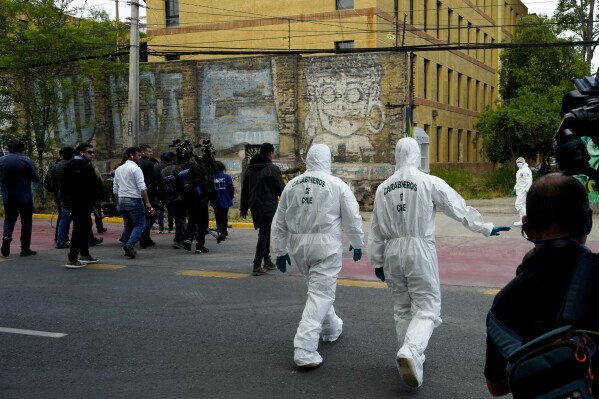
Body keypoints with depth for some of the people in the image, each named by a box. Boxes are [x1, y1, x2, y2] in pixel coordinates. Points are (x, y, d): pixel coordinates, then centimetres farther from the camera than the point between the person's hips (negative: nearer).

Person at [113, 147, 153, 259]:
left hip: (122, 200, 7)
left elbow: (115, 188, 16)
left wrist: (118, 202, 23)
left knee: (128, 225, 17)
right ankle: (130, 245, -21)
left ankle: (127, 249, 17)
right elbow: (142, 187, -16)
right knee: (139, 224, -3)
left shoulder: (118, 169, 13)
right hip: (134, 200, -7)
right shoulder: (136, 169, -10)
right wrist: (147, 202, -16)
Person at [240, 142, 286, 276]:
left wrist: (243, 208, 19)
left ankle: (267, 261, 25)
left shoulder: (250, 168, 11)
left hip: (254, 206, 7)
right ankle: (257, 266, -8)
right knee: (264, 234, -4)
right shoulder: (272, 169, -11)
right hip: (268, 206, -7)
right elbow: (281, 189, -9)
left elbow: (244, 189, 14)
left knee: (265, 232, 19)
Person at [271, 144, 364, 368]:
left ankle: (331, 328, 43)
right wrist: (357, 243, 13)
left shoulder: (292, 185, 5)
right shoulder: (337, 185, -6)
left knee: (319, 288, 24)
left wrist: (279, 250, 18)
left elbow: (279, 222, 10)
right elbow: (352, 217, -2)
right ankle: (304, 349, -11)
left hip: (298, 245, 5)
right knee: (321, 293, -2)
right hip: (325, 244, -5)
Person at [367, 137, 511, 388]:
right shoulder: (430, 182, -8)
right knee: (427, 308, 0)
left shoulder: (383, 188, 5)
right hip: (420, 250, -4)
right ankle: (411, 351, -23)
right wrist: (486, 228, 12)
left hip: (392, 252, 4)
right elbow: (458, 208, -1)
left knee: (402, 309, 17)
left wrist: (377, 262, 18)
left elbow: (376, 230, 9)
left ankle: (409, 359, 21)